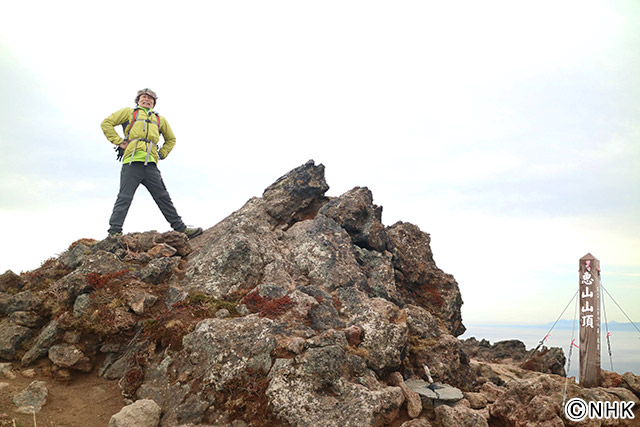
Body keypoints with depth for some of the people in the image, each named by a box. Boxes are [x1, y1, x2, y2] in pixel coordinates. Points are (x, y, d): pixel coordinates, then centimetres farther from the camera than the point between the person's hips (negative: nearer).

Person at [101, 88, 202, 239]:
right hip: (132, 161, -3)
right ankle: (114, 232, -10)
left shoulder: (160, 119, 29)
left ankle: (181, 228, 4)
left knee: (163, 198, 3)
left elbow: (171, 139, 40)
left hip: (150, 165, 3)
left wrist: (162, 153, 22)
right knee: (124, 198, -9)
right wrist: (118, 141, 4)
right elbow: (106, 123, 15)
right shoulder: (129, 112, 20)